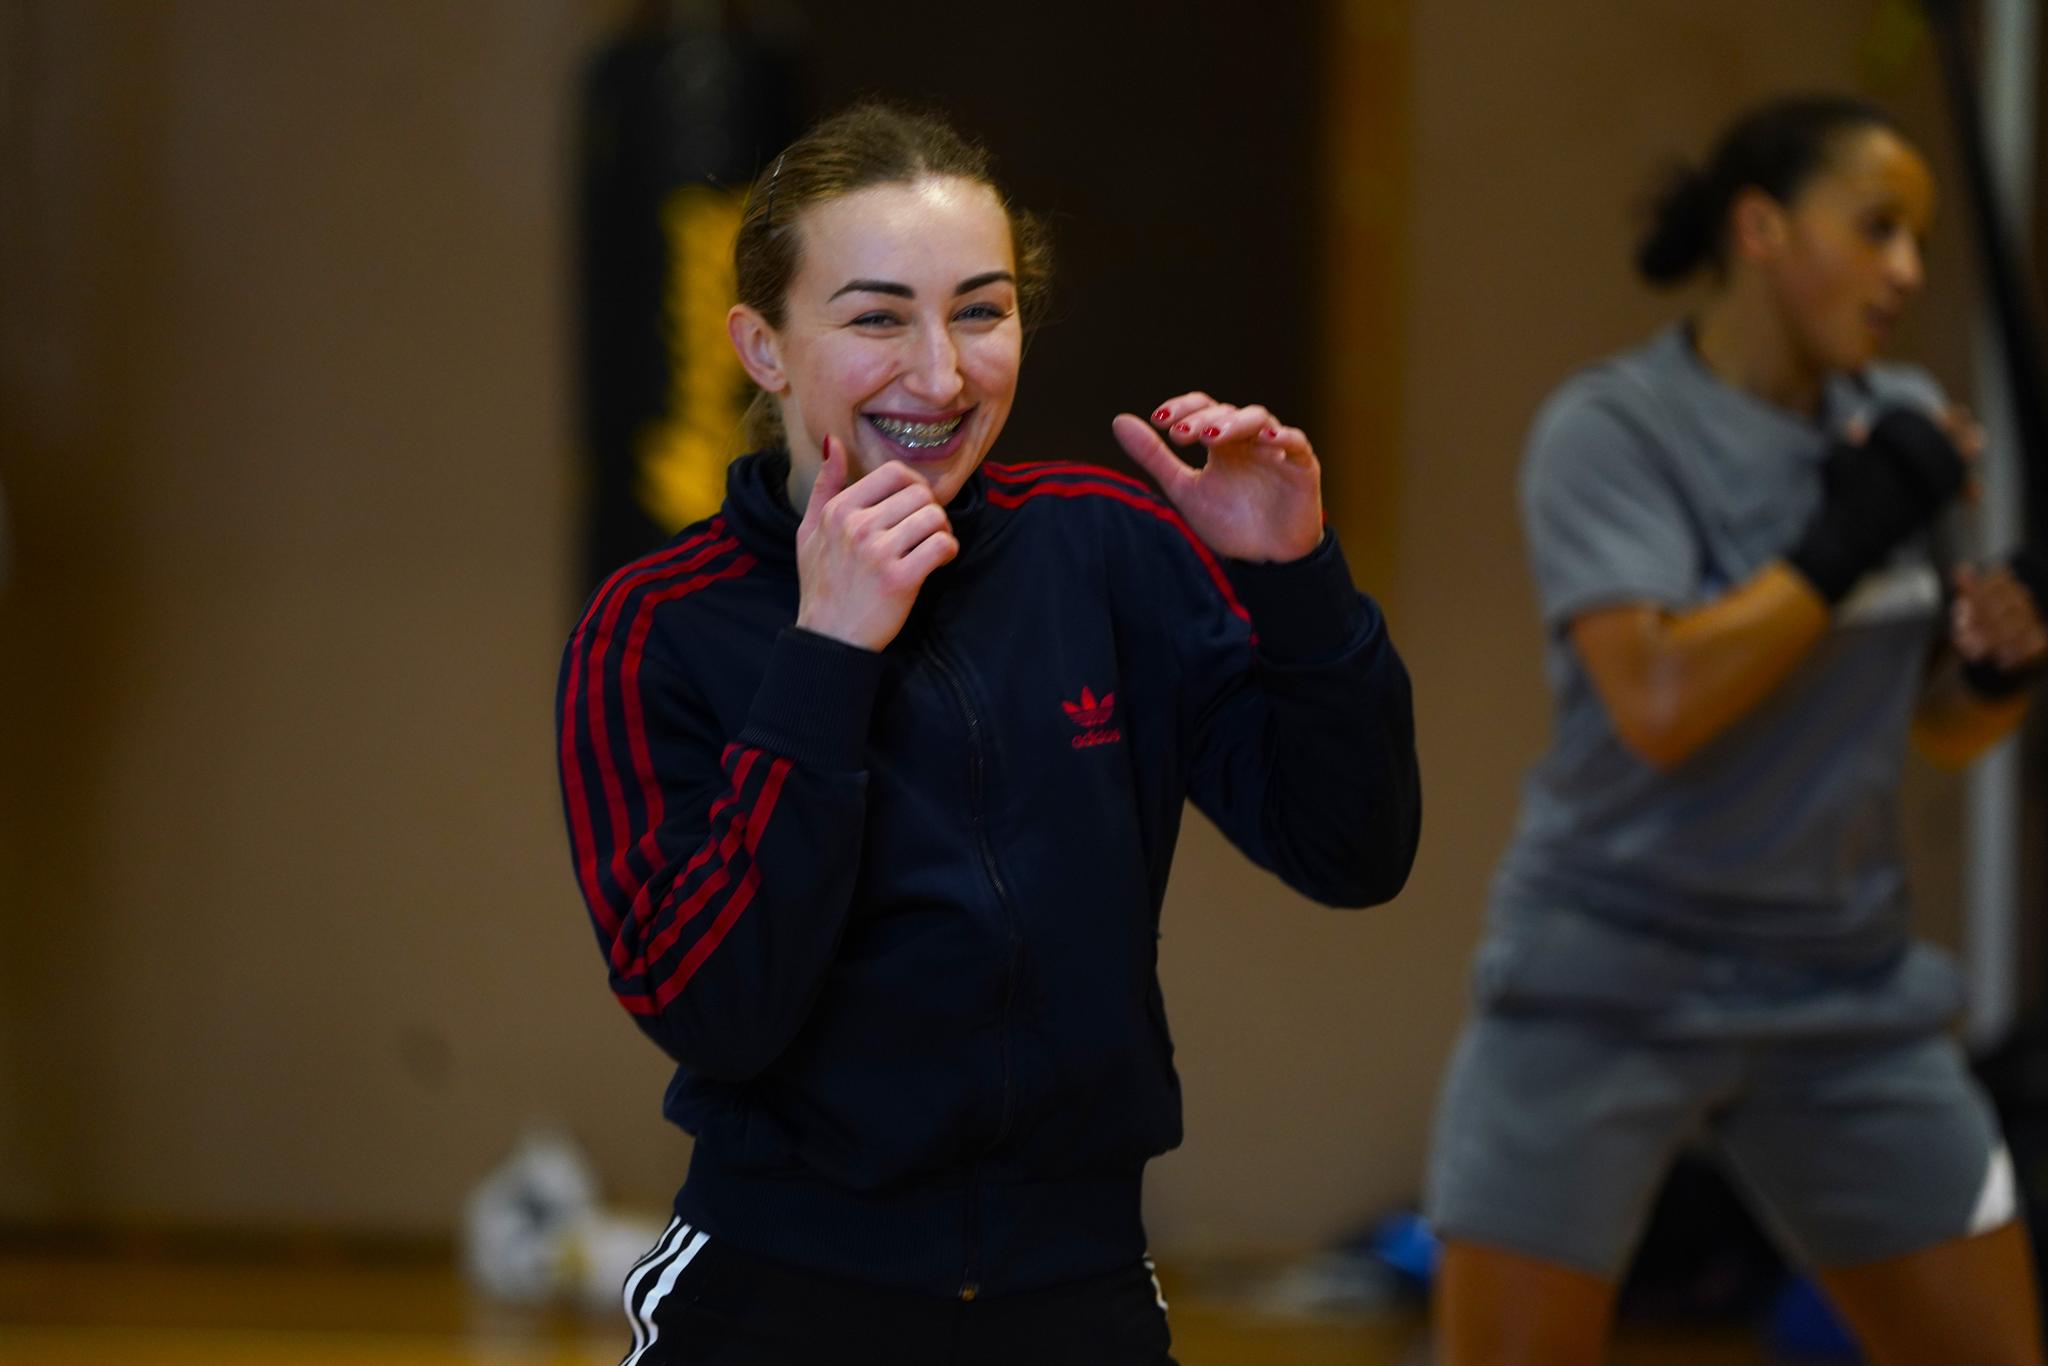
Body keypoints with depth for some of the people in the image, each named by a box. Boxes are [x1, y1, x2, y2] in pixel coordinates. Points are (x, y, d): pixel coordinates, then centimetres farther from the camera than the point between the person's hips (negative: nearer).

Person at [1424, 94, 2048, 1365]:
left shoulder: (1902, 423, 6)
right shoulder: (1611, 431, -11)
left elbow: (1941, 726, 14)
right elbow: (1656, 700, -26)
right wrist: (1848, 534, -21)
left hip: (1848, 987, 6)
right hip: (1610, 984, -5)